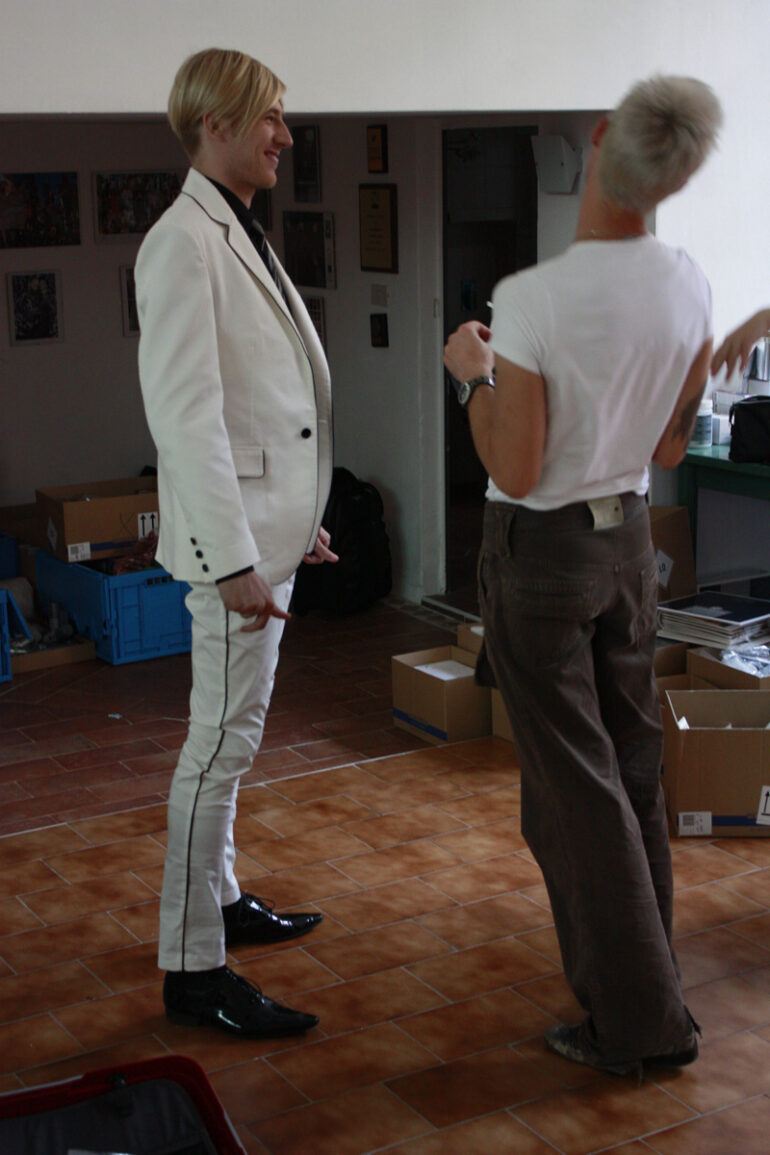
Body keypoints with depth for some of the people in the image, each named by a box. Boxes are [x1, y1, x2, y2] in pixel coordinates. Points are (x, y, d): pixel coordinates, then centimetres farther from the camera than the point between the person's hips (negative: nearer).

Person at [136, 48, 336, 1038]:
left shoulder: (241, 240, 16)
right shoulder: (182, 243, -15)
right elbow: (186, 412, -22)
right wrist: (235, 559, -25)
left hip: (269, 530, 10)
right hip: (234, 534, -10)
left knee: (231, 733, 18)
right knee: (222, 742, -5)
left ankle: (222, 900, 32)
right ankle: (193, 969, 3)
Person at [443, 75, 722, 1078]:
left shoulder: (532, 300, -24)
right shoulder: (690, 289, -4)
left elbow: (517, 469, -20)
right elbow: (671, 447, 7)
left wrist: (475, 373, -6)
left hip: (542, 550, -6)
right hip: (630, 538, 6)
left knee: (575, 784, 2)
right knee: (633, 768, 16)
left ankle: (639, 1019, 9)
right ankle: (641, 978, 29)